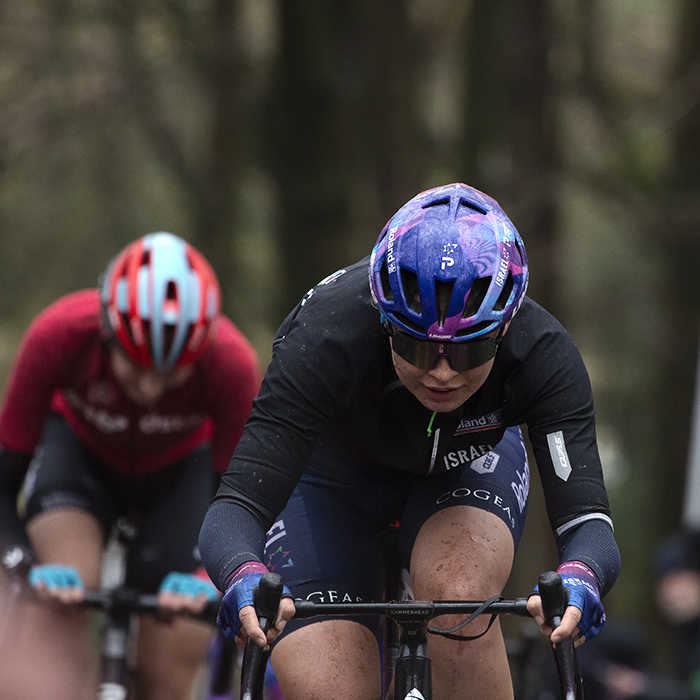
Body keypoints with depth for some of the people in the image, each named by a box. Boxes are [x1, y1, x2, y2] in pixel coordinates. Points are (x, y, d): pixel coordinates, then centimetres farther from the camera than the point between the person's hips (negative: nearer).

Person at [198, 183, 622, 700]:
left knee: (459, 595, -33)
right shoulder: (326, 338, -39)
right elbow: (237, 504, -42)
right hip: (330, 469, -1)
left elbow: (585, 514, -39)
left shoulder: (541, 352, -34)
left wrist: (577, 582, -62)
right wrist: (245, 581, -65)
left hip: (469, 462, 1)